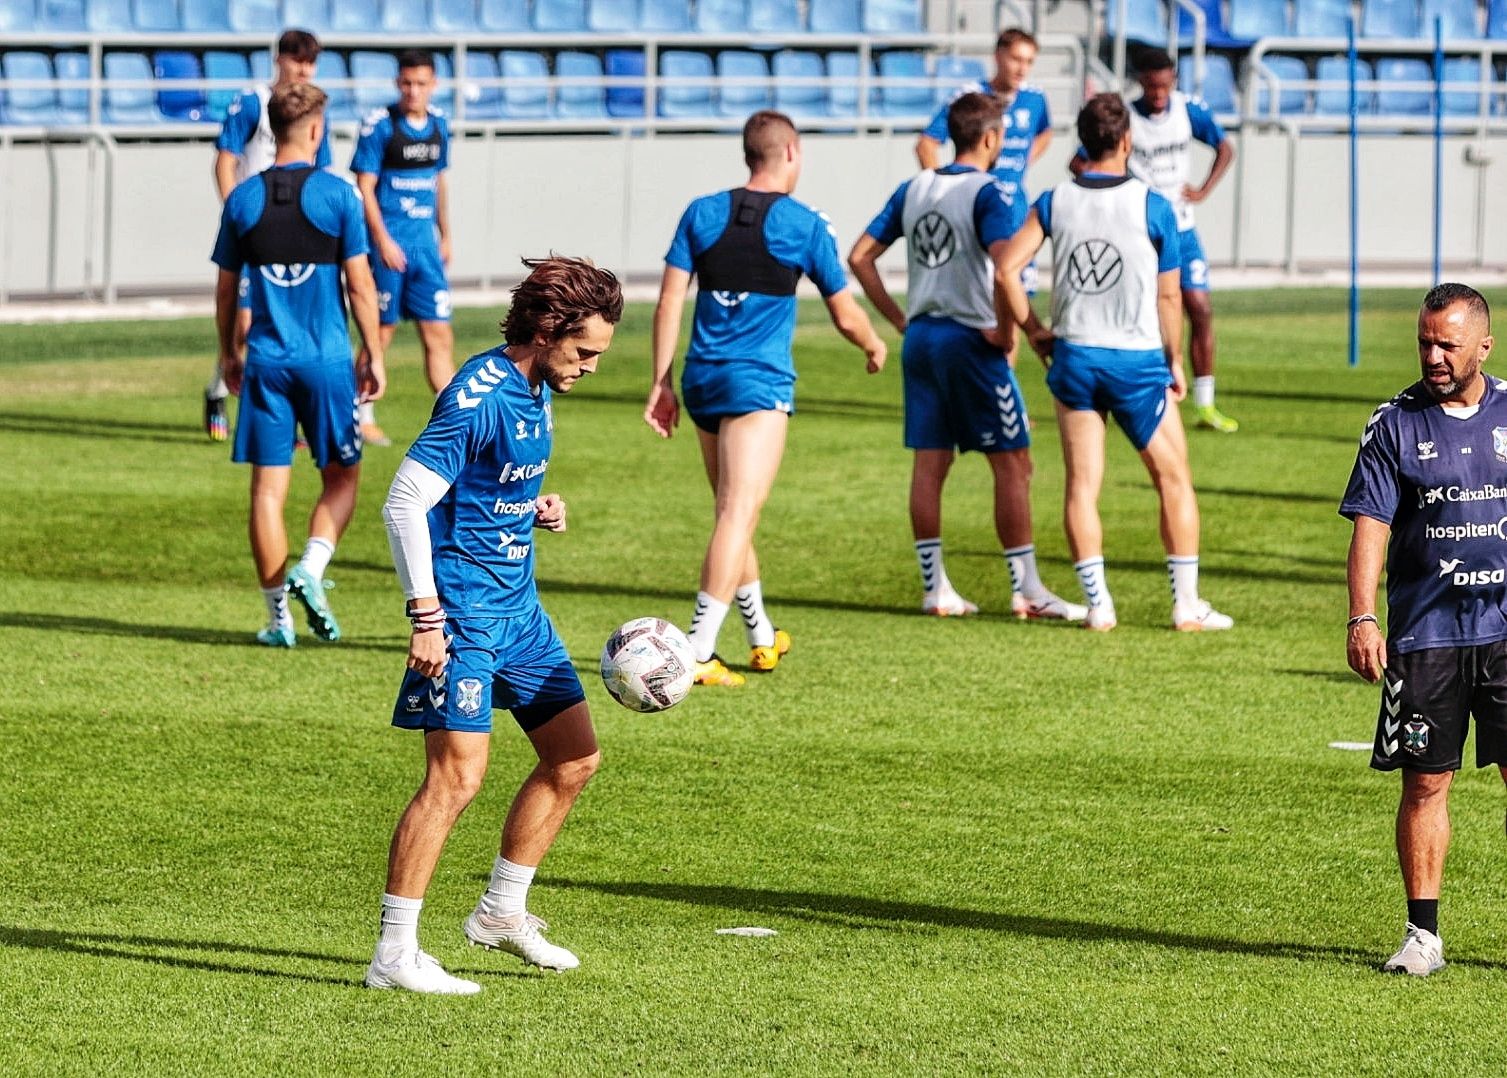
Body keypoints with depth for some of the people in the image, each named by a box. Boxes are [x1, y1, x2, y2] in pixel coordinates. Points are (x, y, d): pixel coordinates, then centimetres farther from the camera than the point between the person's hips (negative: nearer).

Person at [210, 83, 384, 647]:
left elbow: (226, 288, 10)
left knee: (268, 486, 5)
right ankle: (311, 569, -11)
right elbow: (360, 286, -6)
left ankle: (278, 615, 5)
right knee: (341, 478, 12)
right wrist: (374, 356, 4)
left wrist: (228, 353, 22)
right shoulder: (336, 195, -6)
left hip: (265, 361, 2)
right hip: (327, 361, -2)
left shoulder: (243, 198, 3)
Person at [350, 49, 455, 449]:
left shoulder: (438, 124, 9)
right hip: (389, 243, -5)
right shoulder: (379, 126, -9)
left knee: (438, 334, 3)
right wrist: (383, 241, -16)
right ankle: (362, 418, 11)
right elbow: (365, 187, -10)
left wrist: (445, 236, 21)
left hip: (425, 242, 5)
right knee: (381, 332, 1)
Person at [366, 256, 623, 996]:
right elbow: (404, 504, -20)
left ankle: (501, 912, 26)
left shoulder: (537, 393, 10)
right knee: (456, 776, -14)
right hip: (463, 614, -9)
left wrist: (540, 511, 4)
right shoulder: (479, 398, -18)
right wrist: (426, 618, -24)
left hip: (518, 609, 10)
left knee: (574, 757, 13)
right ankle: (394, 955, -10)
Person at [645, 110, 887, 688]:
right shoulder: (804, 224, -4)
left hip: (701, 380, 5)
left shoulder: (702, 213, 6)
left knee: (735, 513, 19)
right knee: (739, 514, -10)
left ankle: (763, 637, 34)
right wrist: (875, 347, 25)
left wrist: (661, 383, 9)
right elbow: (845, 315, 4)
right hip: (759, 384, -5)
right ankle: (698, 653, -22)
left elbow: (669, 303, 3)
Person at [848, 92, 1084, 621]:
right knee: (1012, 464, 0)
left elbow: (859, 256, 12)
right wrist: (1005, 330, -15)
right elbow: (1004, 263, -27)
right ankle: (1027, 591, 0)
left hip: (920, 337, 7)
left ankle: (935, 587, 11)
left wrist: (899, 319, 13)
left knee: (929, 464, 9)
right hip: (971, 340, -7)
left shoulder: (912, 190, 10)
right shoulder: (992, 195, -12)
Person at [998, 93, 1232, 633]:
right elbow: (1168, 296, -4)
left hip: (1074, 359, 2)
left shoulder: (1053, 202, -1)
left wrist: (1033, 329, 9)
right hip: (1139, 362, -2)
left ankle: (1097, 604, 3)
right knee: (1174, 480, 9)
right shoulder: (1153, 208, -8)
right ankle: (1187, 605, 9)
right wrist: (1175, 361, 9)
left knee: (1082, 483, 7)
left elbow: (1006, 270, -5)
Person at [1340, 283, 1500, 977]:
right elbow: (1370, 526, -3)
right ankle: (1422, 934, 8)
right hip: (1425, 630, -1)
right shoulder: (1396, 424, 1)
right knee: (1425, 782, 1)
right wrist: (1362, 617, -14)